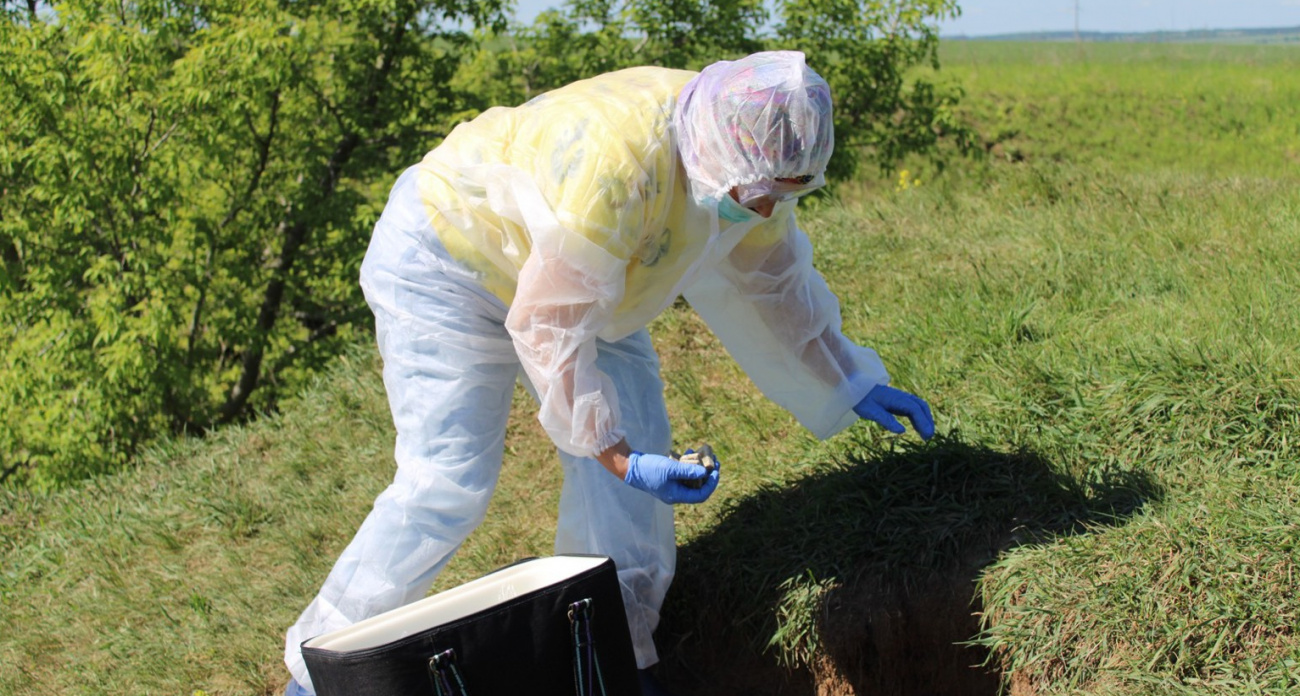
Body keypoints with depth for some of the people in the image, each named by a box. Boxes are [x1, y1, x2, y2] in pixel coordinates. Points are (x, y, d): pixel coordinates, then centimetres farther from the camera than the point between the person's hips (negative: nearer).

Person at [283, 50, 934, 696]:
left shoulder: (748, 161, -13)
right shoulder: (617, 164, -40)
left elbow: (776, 284, 4)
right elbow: (548, 327, -34)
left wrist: (852, 385, 5)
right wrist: (616, 455, -33)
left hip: (576, 278, 8)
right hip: (446, 264, -8)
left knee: (635, 441, -1)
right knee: (447, 482, -13)